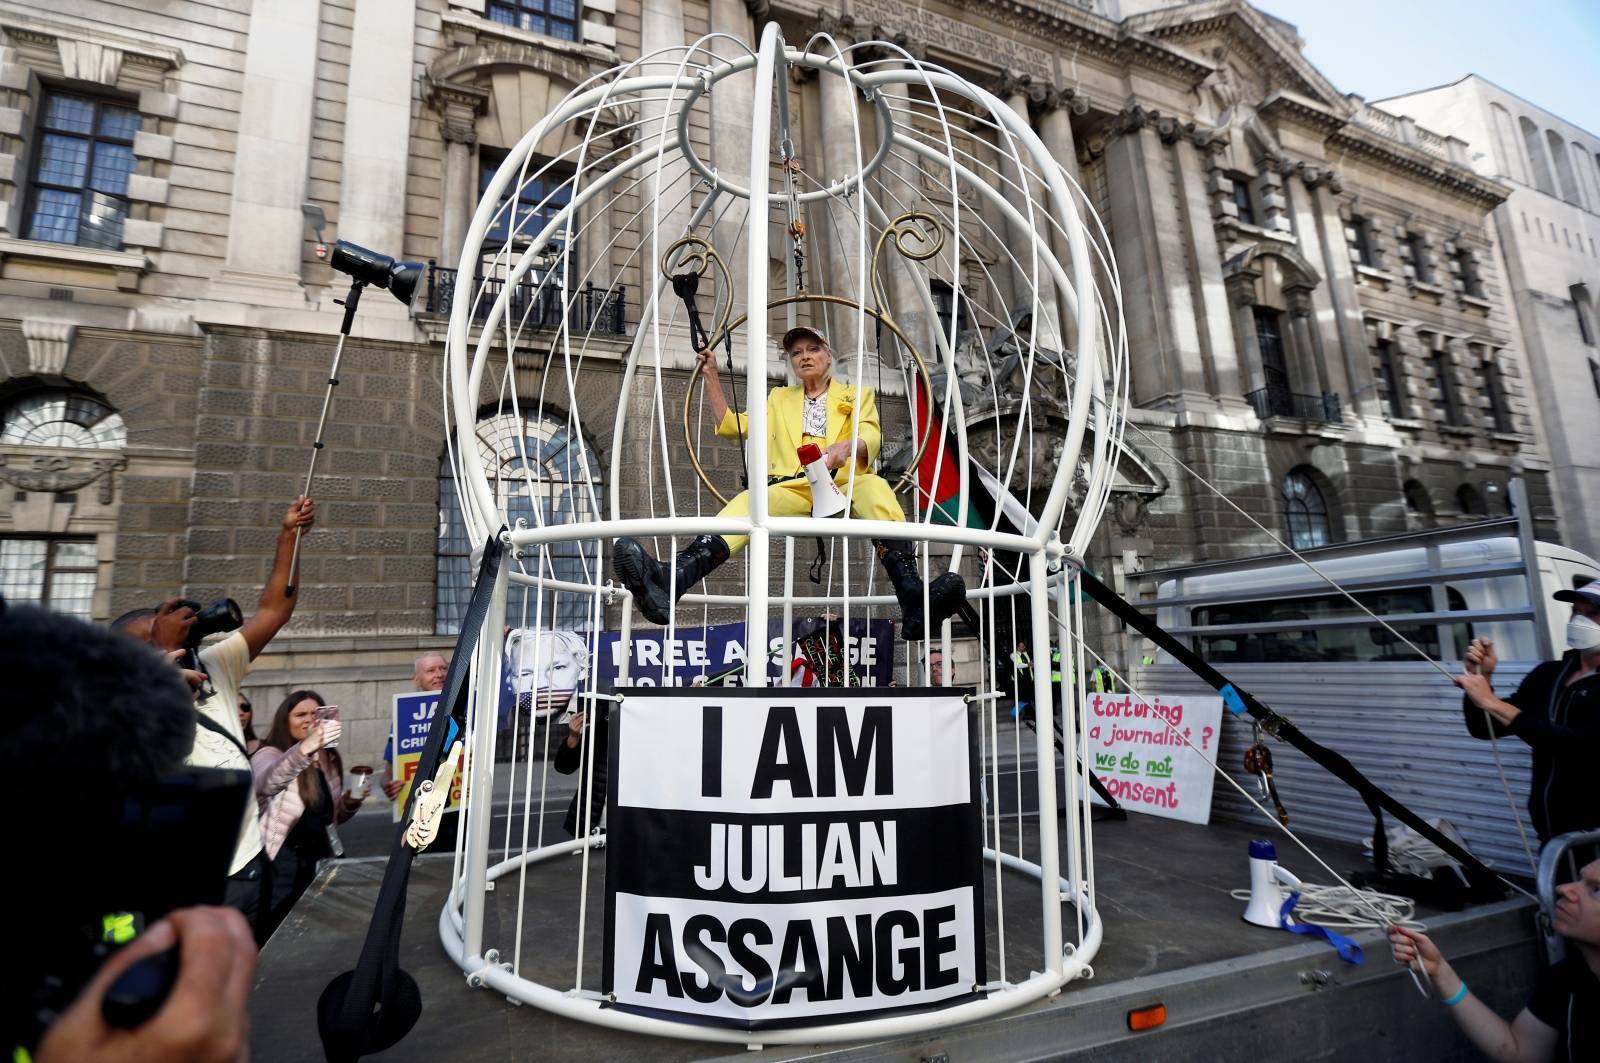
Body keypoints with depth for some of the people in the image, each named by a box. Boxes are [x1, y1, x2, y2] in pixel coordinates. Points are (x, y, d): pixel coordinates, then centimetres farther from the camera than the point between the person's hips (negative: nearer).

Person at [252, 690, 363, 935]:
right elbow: (266, 783, -36)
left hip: (319, 861, 6)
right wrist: (307, 746, -54)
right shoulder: (269, 754, -10)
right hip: (282, 866, -5)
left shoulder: (329, 760, 7)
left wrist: (350, 802, -7)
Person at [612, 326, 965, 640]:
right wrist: (711, 375, 23)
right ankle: (669, 584, -57)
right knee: (750, 501, -33)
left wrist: (846, 447, -19)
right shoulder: (779, 398, 35)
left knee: (875, 487, -37)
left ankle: (915, 605, -56)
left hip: (845, 486, -1)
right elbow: (729, 425, 30)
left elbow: (871, 436, 5)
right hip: (790, 489, 1)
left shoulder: (857, 393, 26)